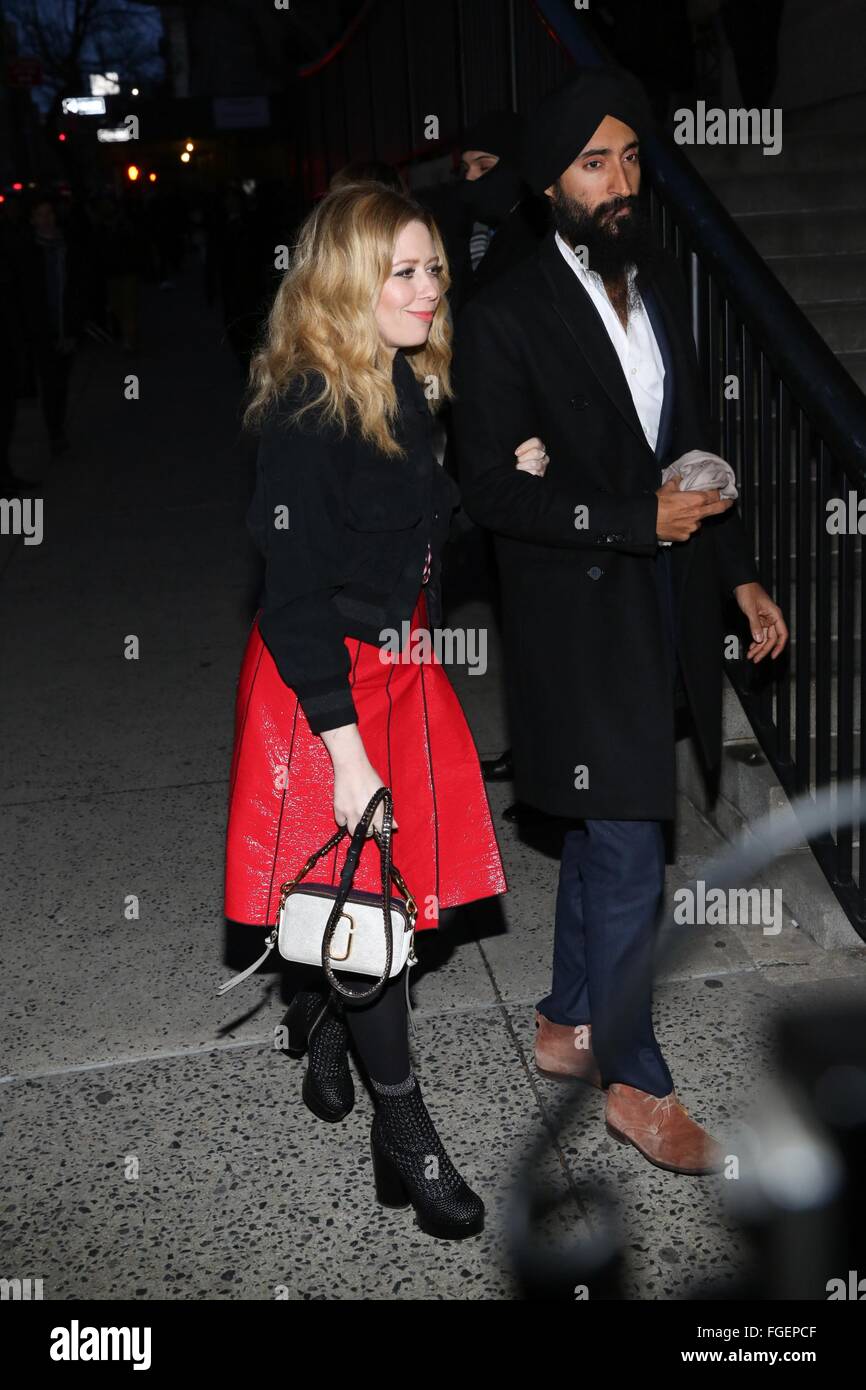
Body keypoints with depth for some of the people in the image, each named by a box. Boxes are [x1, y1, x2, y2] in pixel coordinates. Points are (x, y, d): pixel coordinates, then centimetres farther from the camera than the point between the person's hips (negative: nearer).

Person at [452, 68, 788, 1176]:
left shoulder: (661, 284, 10)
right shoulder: (506, 319, -12)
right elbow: (490, 489, -14)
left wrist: (739, 576, 12)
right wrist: (637, 521, -19)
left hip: (663, 608, 7)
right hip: (581, 621, -7)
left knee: (600, 837, 18)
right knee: (629, 861, -2)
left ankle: (568, 1024, 35)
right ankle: (635, 1085, 17)